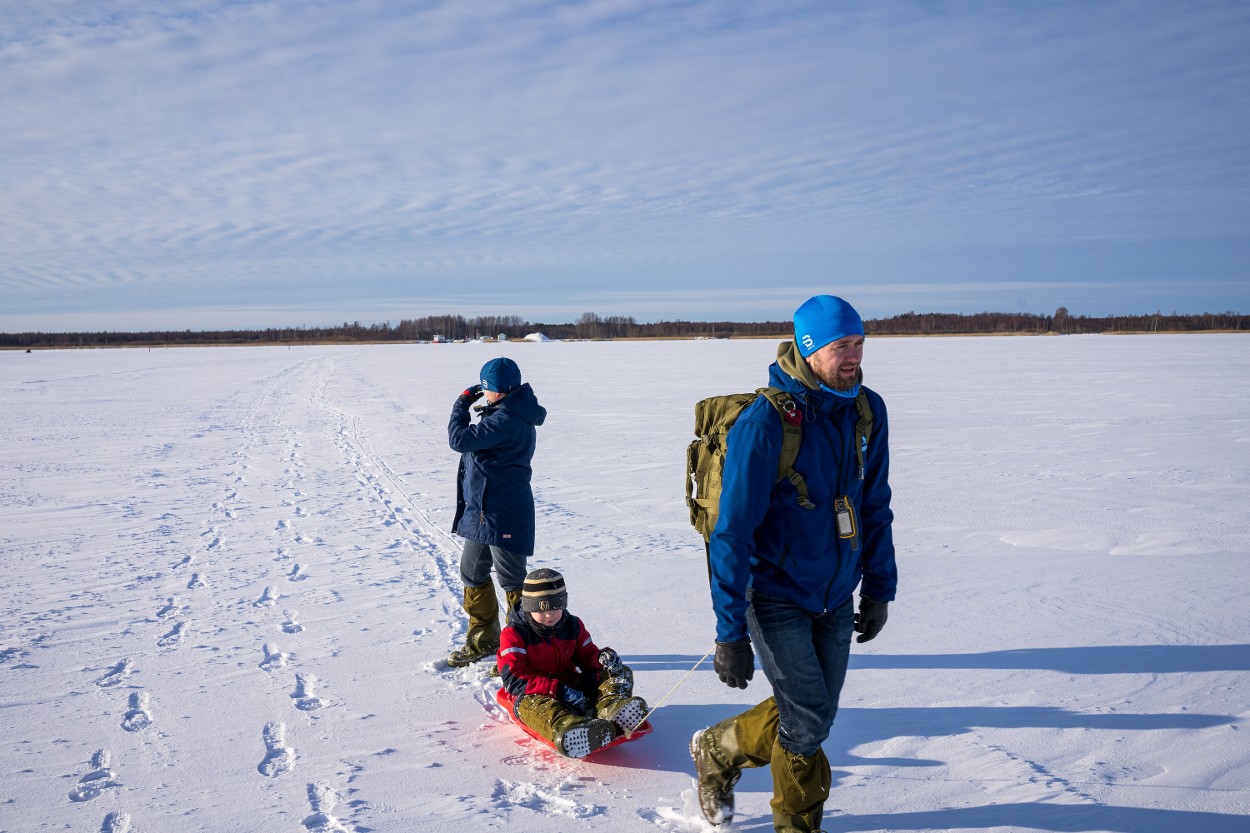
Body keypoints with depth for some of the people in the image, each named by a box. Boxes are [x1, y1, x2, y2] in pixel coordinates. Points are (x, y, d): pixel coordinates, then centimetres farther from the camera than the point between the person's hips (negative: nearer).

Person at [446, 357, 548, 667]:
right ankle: (484, 639, 33)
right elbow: (478, 441, 22)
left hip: (502, 513, -11)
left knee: (510, 579, 0)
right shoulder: (513, 413, 11)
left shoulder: (505, 420, -23)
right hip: (483, 509, 11)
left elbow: (460, 440, -21)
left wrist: (462, 404, -9)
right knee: (472, 572, 20)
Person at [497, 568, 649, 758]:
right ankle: (567, 729, -76)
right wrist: (558, 690, -28)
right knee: (528, 703, -41)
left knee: (622, 673, -10)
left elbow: (587, 656, 16)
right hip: (537, 693, -5)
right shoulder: (514, 635, -7)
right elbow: (514, 679, -17)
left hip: (572, 688, 5)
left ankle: (610, 709, -48)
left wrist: (604, 659, -13)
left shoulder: (573, 626, 9)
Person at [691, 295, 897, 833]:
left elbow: (875, 507, 9)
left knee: (814, 715, 11)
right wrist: (731, 632, -20)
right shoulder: (764, 422, -22)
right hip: (775, 595, -6)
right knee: (807, 723, -6)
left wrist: (879, 588, 8)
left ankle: (719, 752, 35)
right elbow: (732, 533, -20)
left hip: (835, 598, 6)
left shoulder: (867, 411, -3)